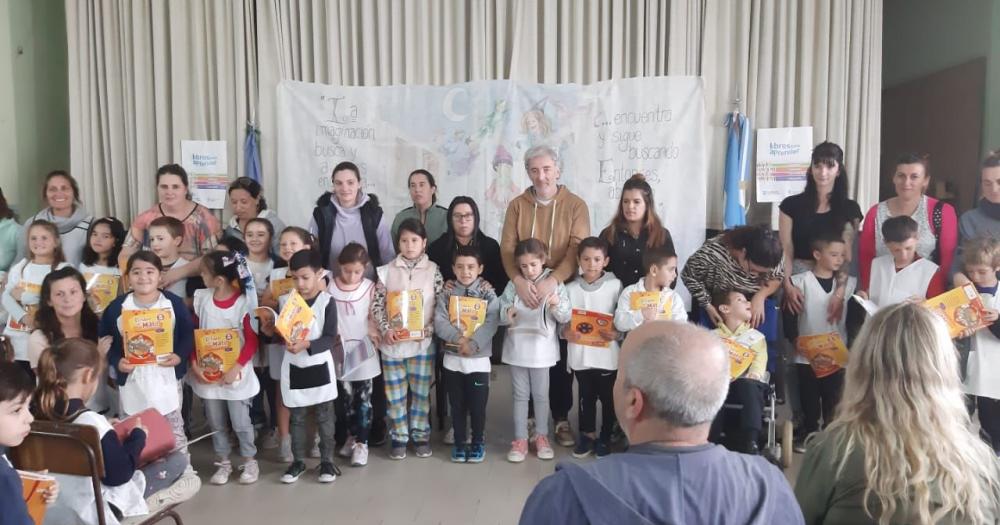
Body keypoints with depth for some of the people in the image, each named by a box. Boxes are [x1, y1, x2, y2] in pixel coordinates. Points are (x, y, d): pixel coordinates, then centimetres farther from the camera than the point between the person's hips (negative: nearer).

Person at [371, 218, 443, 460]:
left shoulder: (433, 270, -1)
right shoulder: (387, 271, 1)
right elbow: (376, 305, 1)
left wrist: (429, 329, -12)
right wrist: (385, 329, -11)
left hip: (423, 342, 0)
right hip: (393, 342, 1)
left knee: (421, 391, 8)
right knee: (395, 393, 7)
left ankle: (420, 435, 22)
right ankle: (399, 437, 19)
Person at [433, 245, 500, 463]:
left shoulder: (488, 293, -3)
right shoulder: (447, 293, 0)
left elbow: (492, 323, -13)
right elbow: (439, 322, -8)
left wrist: (474, 343, -25)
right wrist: (458, 338, -22)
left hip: (479, 359, -1)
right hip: (452, 358, 1)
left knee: (478, 404, 6)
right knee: (457, 404, 12)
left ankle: (478, 442, 24)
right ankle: (459, 442, 26)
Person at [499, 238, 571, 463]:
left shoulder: (555, 283, -4)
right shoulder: (513, 285, 0)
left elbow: (565, 317, -9)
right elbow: (500, 314, -3)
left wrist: (557, 305, -28)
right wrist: (507, 314, -25)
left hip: (542, 347, -1)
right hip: (517, 346, 1)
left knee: (541, 395, 10)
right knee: (520, 395, 9)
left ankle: (541, 436, 24)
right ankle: (520, 439, 16)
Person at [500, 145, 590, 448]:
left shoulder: (576, 206, -1)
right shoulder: (517, 206, 3)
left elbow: (578, 250, -12)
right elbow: (507, 249, -4)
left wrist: (552, 281, -26)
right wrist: (519, 280, -23)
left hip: (562, 291, -1)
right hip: (524, 291, 1)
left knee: (561, 358, 6)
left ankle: (561, 418, 19)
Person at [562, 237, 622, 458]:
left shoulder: (615, 286, -5)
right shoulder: (570, 289, 0)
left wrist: (618, 333, -20)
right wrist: (565, 332, -15)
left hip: (607, 354, -1)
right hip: (580, 355, 1)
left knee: (608, 398, 11)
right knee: (586, 396, 16)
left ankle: (605, 437, 28)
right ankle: (587, 434, 32)